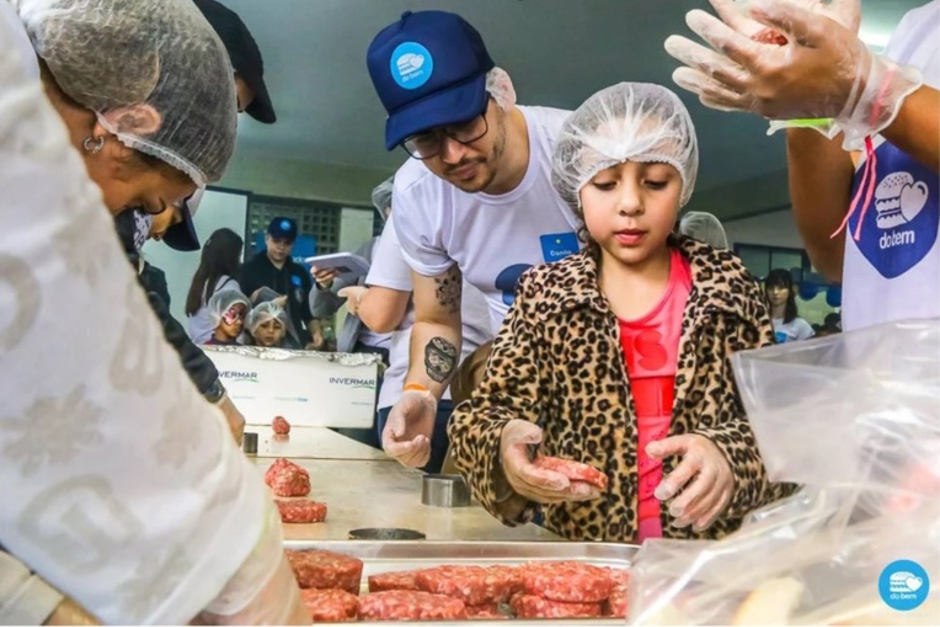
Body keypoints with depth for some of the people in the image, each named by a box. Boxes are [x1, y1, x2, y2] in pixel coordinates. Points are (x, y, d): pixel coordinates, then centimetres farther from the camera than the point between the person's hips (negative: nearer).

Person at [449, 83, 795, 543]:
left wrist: (729, 456, -17)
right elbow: (491, 409, 4)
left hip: (714, 547, 0)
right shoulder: (543, 294, 6)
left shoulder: (727, 284, 5)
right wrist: (505, 448, -19)